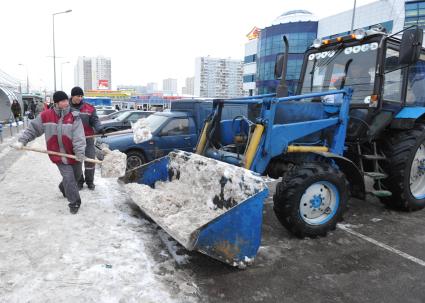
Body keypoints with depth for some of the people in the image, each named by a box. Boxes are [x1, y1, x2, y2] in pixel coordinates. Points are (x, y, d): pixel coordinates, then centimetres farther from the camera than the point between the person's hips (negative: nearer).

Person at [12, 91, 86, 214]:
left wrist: (80, 152, -31)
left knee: (76, 175, 19)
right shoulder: (46, 116, -5)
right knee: (69, 178, -8)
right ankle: (74, 202, 7)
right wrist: (22, 141, 0)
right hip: (59, 156, -1)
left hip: (73, 155, 1)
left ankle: (64, 188, 51)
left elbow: (78, 137, -21)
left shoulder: (74, 117, -12)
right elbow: (33, 128, 7)